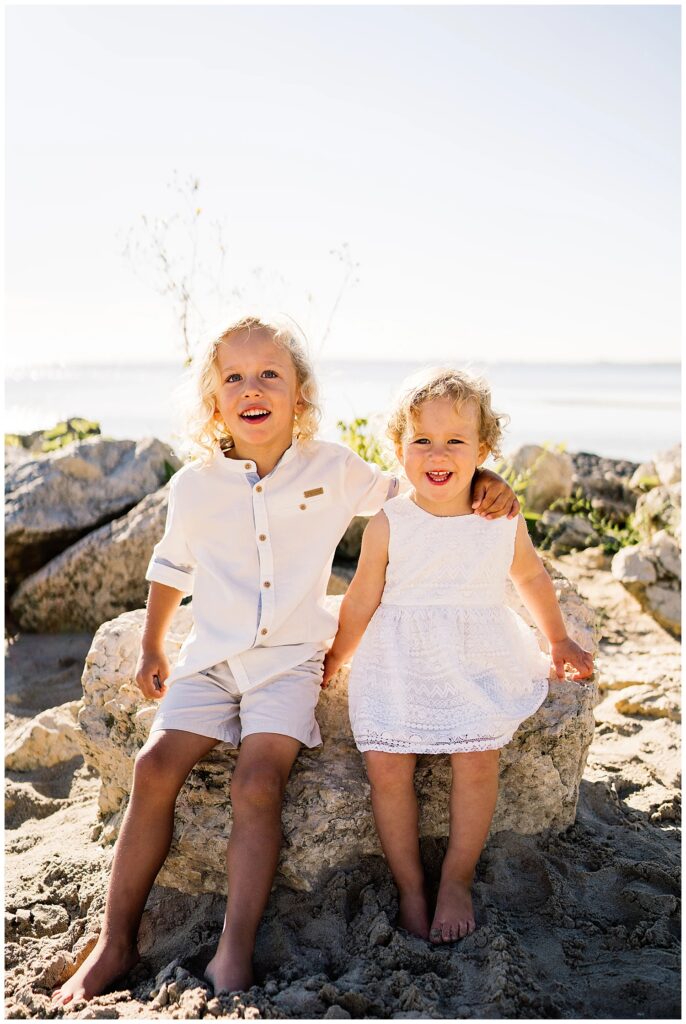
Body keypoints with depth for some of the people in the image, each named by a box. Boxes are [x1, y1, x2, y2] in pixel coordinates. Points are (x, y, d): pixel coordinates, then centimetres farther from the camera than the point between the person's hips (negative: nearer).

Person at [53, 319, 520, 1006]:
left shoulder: (334, 470, -3)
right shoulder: (193, 486, 1)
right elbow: (171, 568, 17)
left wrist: (482, 482, -7)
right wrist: (152, 650, 19)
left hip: (290, 660, -2)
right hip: (211, 657, 2)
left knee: (257, 783, -21)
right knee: (155, 767, -14)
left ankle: (235, 953, -13)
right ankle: (116, 943, -3)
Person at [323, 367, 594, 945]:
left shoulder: (503, 522, 0)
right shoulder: (388, 526, -6)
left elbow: (531, 577, 19)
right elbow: (362, 600, 7)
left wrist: (559, 642, 27)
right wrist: (335, 658, 17)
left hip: (478, 663, 1)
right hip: (401, 664, 0)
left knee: (477, 763, -17)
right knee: (387, 767, -15)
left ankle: (457, 880, 6)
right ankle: (409, 884, 5)